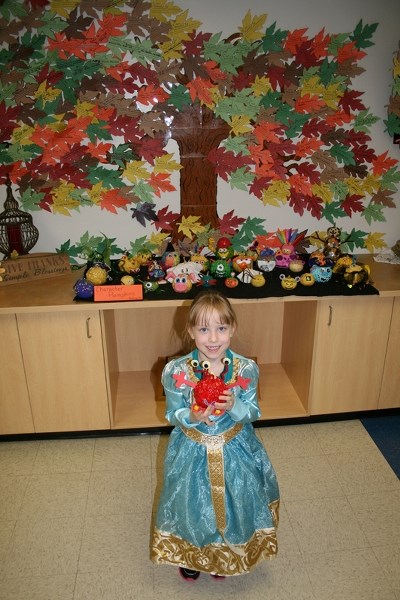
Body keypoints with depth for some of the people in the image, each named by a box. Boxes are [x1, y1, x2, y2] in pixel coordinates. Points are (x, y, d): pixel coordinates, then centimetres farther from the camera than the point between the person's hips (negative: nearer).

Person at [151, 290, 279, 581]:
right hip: (192, 452, 0)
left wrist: (234, 406, -28)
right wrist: (192, 417, -29)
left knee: (233, 499, 20)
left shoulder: (246, 369, -19)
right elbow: (173, 414, -8)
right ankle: (191, 554, 53)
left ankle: (226, 551, 55)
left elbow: (254, 411, -7)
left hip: (235, 450, 1)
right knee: (192, 502, 19)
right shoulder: (175, 371, -21)